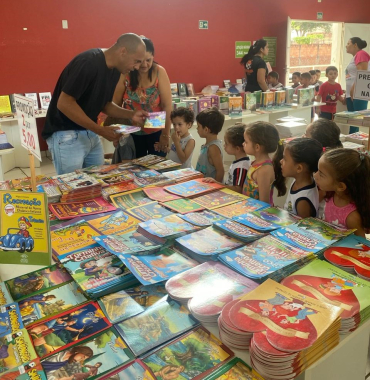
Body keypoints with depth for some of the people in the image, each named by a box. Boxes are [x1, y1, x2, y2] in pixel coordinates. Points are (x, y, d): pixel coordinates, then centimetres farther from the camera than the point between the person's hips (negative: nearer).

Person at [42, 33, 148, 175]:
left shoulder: (114, 70, 4)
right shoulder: (88, 63, -22)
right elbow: (64, 103, -24)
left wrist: (131, 114, -2)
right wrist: (100, 130, -23)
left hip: (91, 134, 8)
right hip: (67, 135, -8)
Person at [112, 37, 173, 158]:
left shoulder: (159, 72, -13)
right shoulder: (125, 74, -11)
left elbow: (167, 105, -12)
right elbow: (115, 104, -5)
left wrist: (165, 134, -14)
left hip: (156, 131, -1)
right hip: (132, 132, 1)